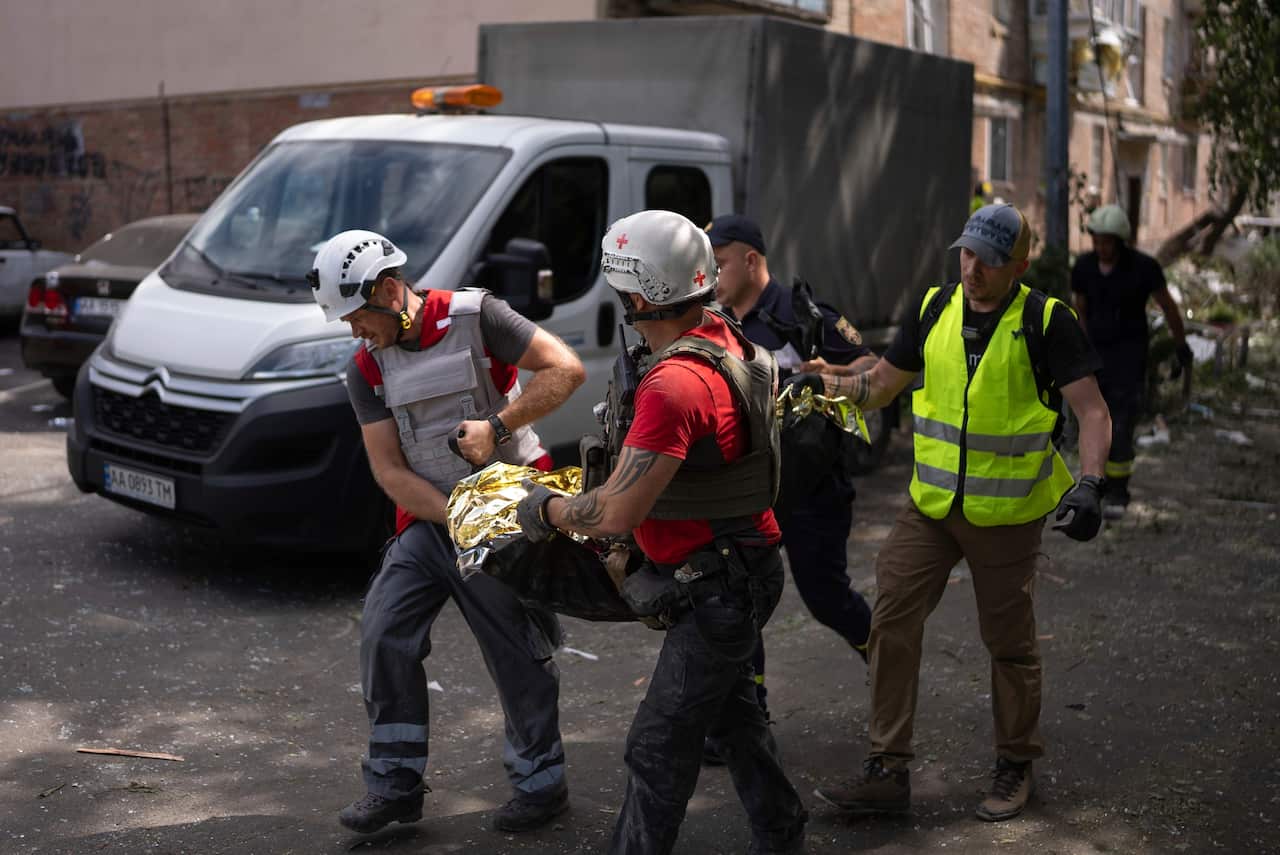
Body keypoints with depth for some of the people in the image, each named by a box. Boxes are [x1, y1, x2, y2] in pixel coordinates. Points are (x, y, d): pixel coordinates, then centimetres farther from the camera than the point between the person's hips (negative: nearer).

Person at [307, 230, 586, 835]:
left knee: (517, 652, 1)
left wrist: (497, 426, -23)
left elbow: (565, 370, -15)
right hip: (429, 517, 5)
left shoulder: (474, 317, -11)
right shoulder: (367, 371, 3)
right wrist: (456, 518, -16)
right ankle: (395, 783, 8)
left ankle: (541, 781, 18)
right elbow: (389, 472, -2)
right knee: (384, 634, -4)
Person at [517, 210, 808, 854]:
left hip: (719, 588, -10)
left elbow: (616, 515, -30)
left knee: (659, 748, -1)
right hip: (738, 569, 10)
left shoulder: (674, 386, -30)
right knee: (730, 707, 26)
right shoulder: (725, 338, 1)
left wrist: (546, 510, -10)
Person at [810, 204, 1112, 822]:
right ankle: (888, 771, 5)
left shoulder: (1045, 322, -11)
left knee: (1009, 640, 8)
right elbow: (880, 386, 11)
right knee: (892, 620, -3)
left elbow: (1092, 411, -13)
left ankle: (1015, 767, 29)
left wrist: (1088, 483, -28)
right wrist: (824, 382, -7)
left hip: (1006, 513, -4)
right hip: (931, 504, 4)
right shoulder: (934, 310, 2)